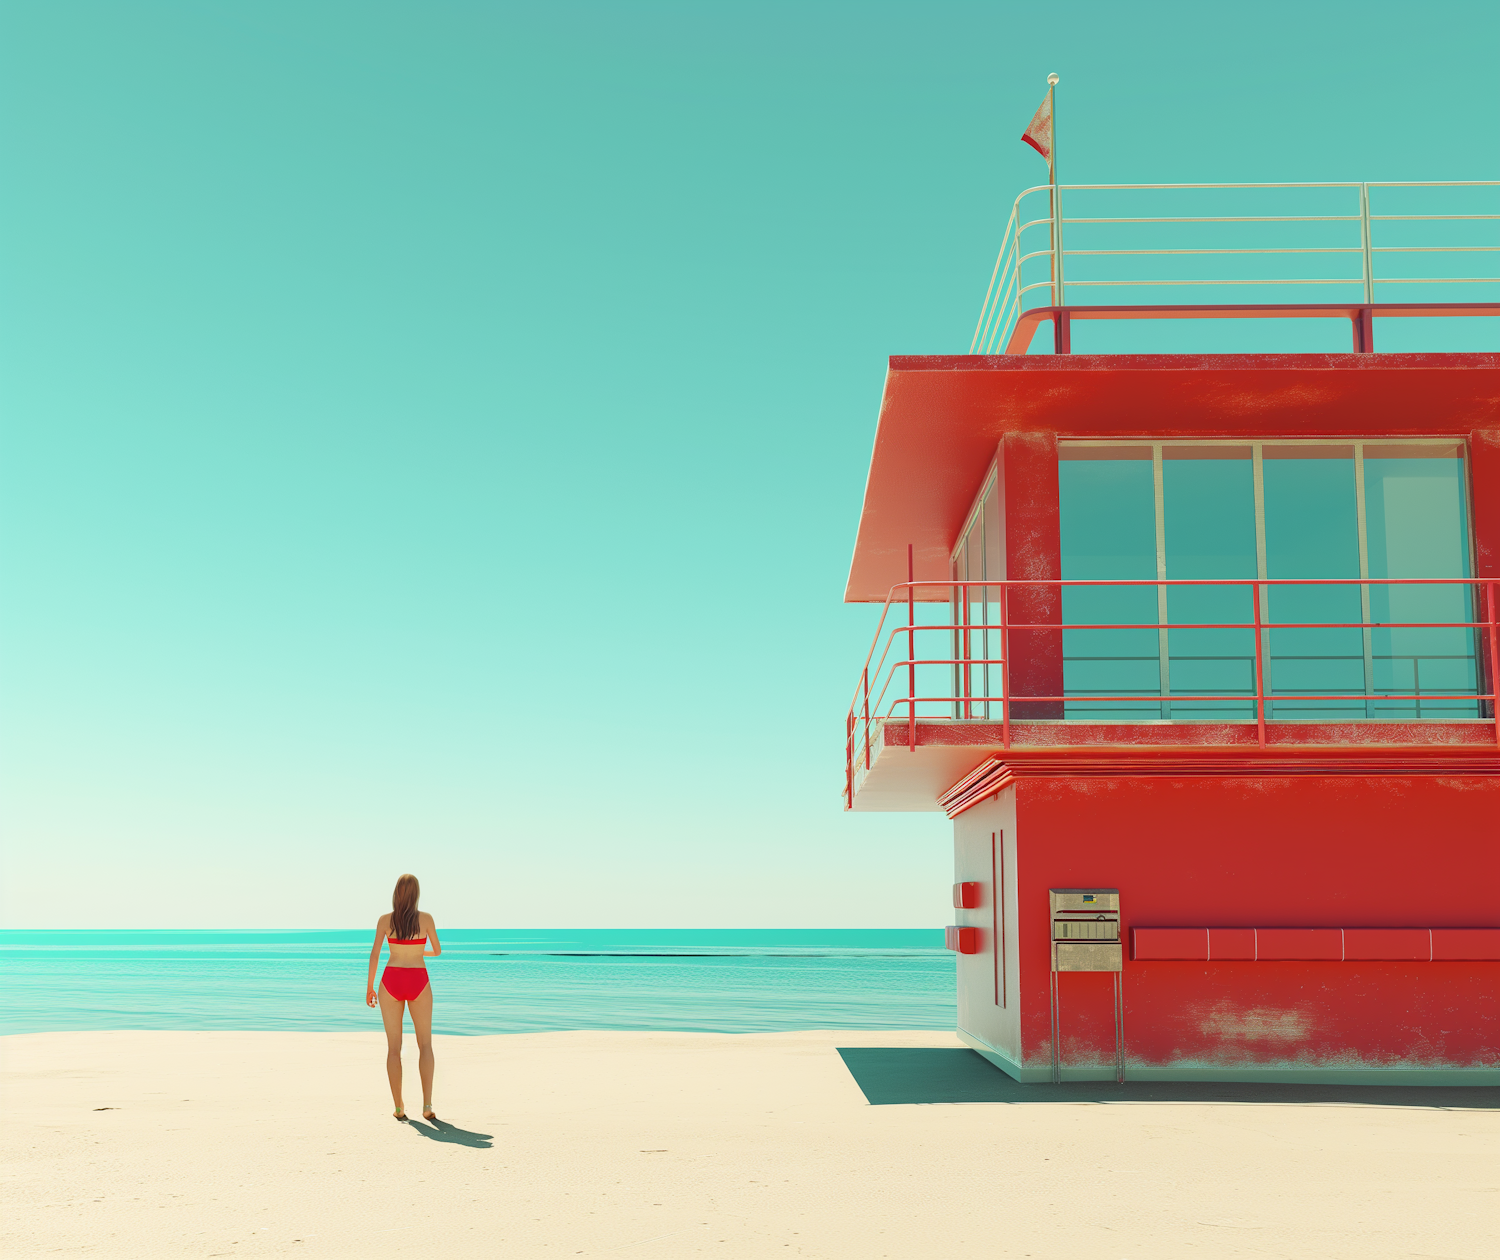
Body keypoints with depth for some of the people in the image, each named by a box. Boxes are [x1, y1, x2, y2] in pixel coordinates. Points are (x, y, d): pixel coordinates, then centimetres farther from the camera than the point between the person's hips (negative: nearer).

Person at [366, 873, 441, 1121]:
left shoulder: (385, 920, -1)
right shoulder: (426, 919, -3)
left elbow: (374, 954, -4)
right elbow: (437, 951, 7)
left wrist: (369, 987, 5)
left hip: (392, 982, 1)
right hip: (418, 982, -1)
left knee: (394, 1047, 8)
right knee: (425, 1045, 6)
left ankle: (398, 1108, 6)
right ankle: (427, 1105, -6)